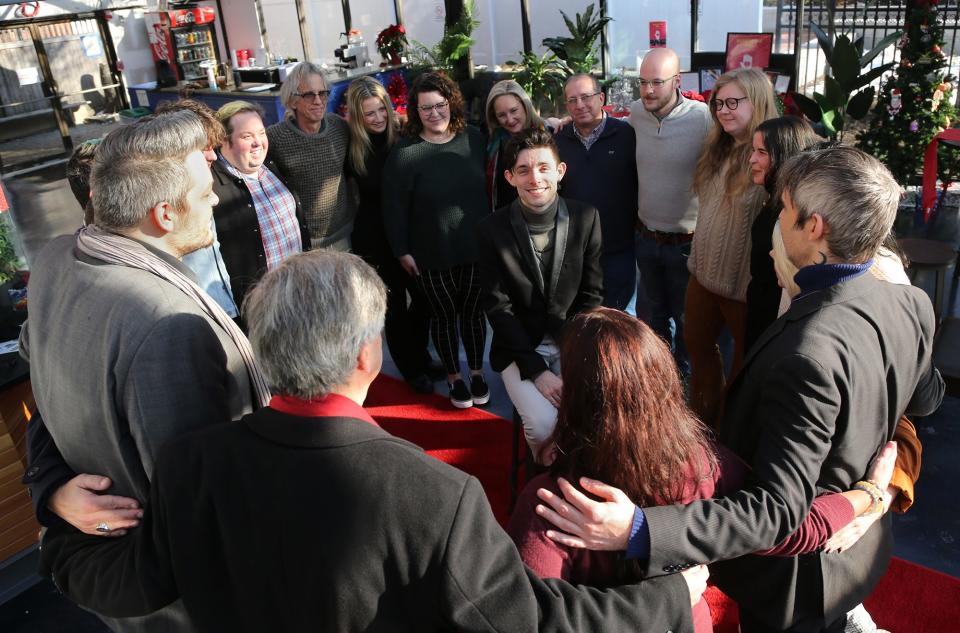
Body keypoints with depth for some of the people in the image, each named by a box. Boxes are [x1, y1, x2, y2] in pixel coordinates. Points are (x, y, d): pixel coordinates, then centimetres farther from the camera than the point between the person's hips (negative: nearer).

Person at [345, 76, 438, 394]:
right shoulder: (352, 148, -11)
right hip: (374, 237, -2)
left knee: (423, 296, 13)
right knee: (395, 304, 10)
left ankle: (420, 355, 39)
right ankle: (412, 368, 29)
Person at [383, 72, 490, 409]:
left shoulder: (474, 139, -2)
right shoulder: (404, 153, -13)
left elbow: (490, 185, 8)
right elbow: (394, 207, -9)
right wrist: (402, 251, -8)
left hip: (475, 247, 3)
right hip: (431, 254, -2)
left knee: (473, 309, 15)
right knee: (444, 314, 13)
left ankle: (477, 372, 35)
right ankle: (453, 377, 32)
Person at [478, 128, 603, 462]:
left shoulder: (586, 218, -4)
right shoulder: (492, 229, -9)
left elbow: (592, 294, 1)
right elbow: (498, 306, -8)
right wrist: (537, 371, -14)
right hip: (519, 347, -1)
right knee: (544, 424, -22)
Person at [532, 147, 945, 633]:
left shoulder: (810, 352, -39)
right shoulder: (913, 304, -13)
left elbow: (778, 510, -37)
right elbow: (926, 401, 7)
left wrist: (640, 530, -47)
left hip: (793, 576, -7)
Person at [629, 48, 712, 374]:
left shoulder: (704, 118, -20)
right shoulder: (635, 113, -5)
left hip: (687, 241, -4)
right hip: (645, 236, 4)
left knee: (685, 316, 15)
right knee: (652, 312, 22)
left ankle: (686, 371, 38)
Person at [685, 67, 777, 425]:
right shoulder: (719, 150, 6)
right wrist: (698, 257, 14)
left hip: (745, 281, -8)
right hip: (704, 272, 8)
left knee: (746, 358, 13)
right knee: (697, 345, 22)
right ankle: (703, 418, 43)